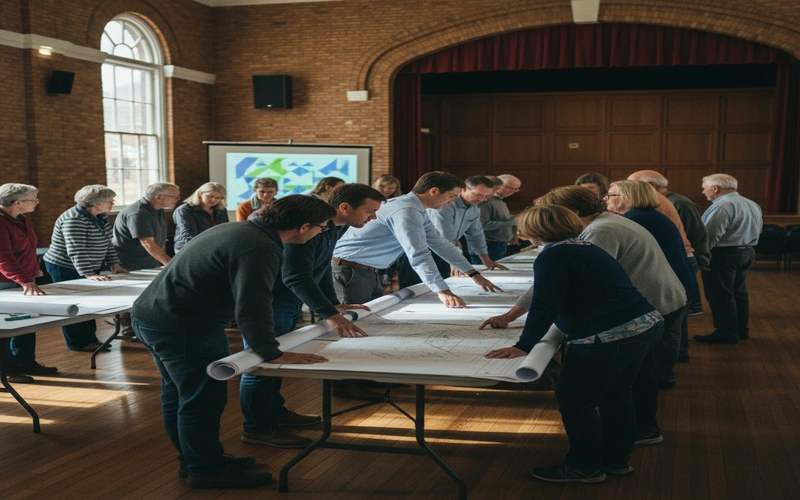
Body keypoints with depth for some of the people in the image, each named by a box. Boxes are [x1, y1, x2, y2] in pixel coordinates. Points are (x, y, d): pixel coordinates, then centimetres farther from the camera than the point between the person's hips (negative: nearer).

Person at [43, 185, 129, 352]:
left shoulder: (100, 217, 4)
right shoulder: (74, 219, -25)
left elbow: (107, 243, 12)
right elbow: (76, 250, -32)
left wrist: (114, 264, 3)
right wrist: (88, 274, -37)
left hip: (90, 268, 9)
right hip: (66, 268, -9)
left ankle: (89, 339, 23)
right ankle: (77, 343, 8)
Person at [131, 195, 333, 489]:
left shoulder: (238, 230, 11)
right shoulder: (260, 248, -22)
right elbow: (251, 307, -28)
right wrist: (272, 354, -21)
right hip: (183, 327, -11)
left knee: (178, 394, 20)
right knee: (202, 399, 2)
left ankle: (192, 459, 34)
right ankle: (206, 471, 14)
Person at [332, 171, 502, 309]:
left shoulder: (418, 212, 10)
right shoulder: (406, 211, -24)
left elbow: (440, 244, 14)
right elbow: (419, 254, -32)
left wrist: (474, 274, 14)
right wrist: (442, 291, -37)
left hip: (369, 271, 10)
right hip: (350, 271, -10)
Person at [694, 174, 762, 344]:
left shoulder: (723, 206, -20)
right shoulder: (752, 205, 12)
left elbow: (710, 235, -23)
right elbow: (757, 229, 17)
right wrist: (744, 244, 20)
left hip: (723, 255, -10)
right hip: (746, 252, 10)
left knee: (720, 295, -2)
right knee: (738, 292, 17)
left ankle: (726, 333, 1)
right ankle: (741, 330, 23)